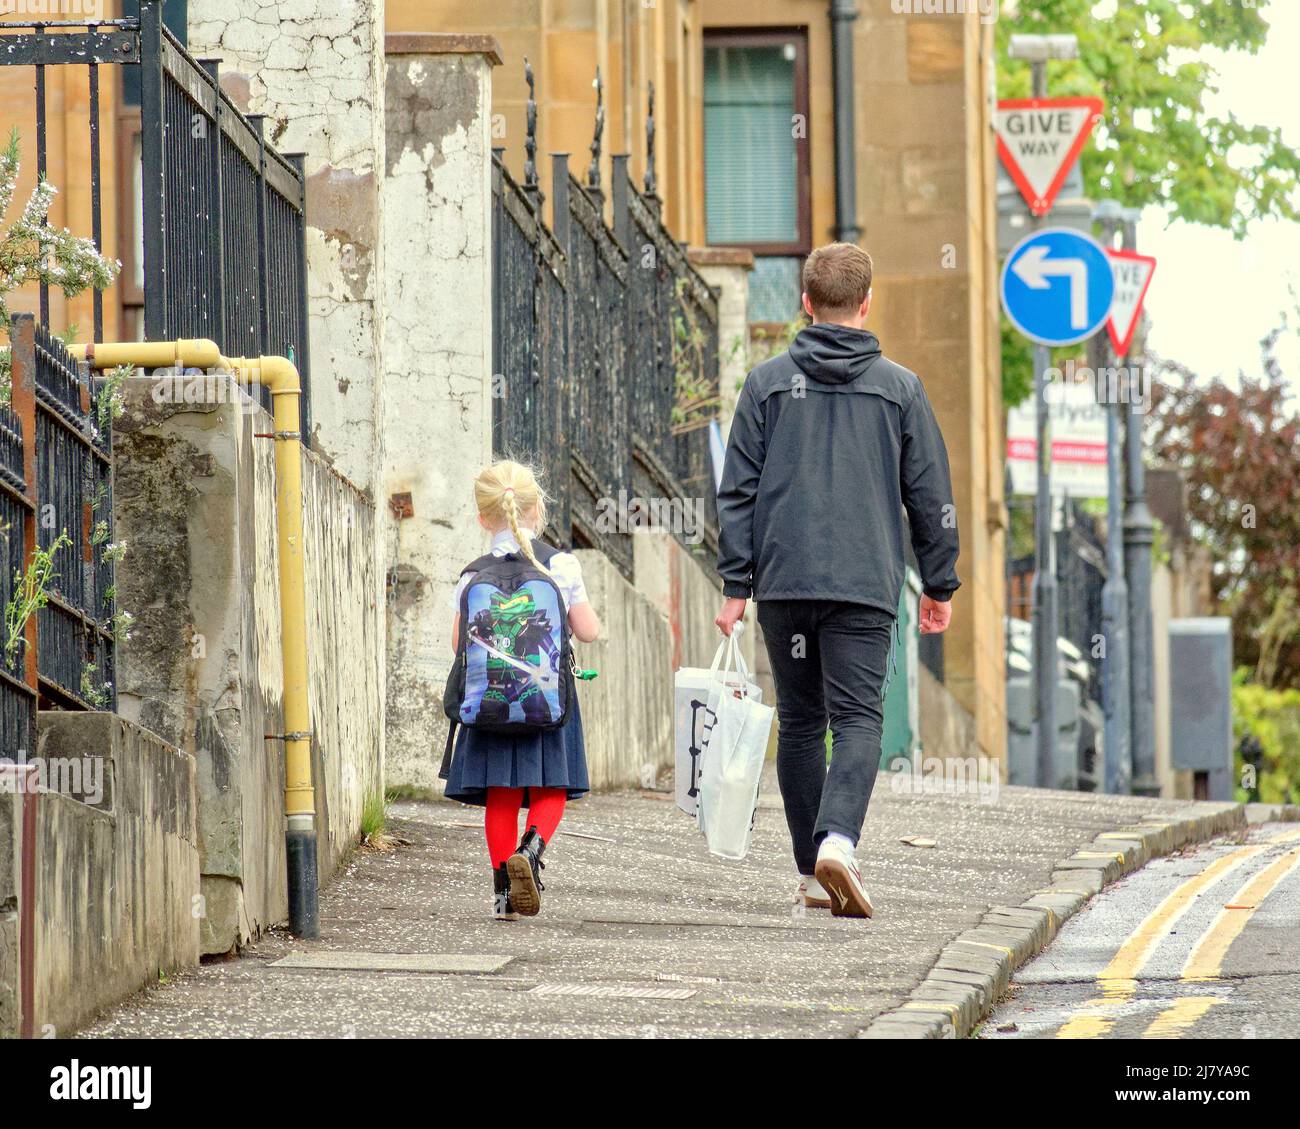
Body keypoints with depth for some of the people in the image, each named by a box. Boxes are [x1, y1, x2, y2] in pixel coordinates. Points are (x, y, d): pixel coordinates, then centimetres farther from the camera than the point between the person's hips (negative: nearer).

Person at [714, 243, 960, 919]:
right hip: (866, 585, -1)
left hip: (783, 583, 1)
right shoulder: (899, 388, 4)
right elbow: (931, 496, 7)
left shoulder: (768, 382, 5)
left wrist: (736, 585, 6)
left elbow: (737, 490, 3)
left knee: (800, 723, 12)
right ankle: (838, 840, -29)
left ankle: (812, 874, 13)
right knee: (858, 719, -5)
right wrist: (940, 585, 16)